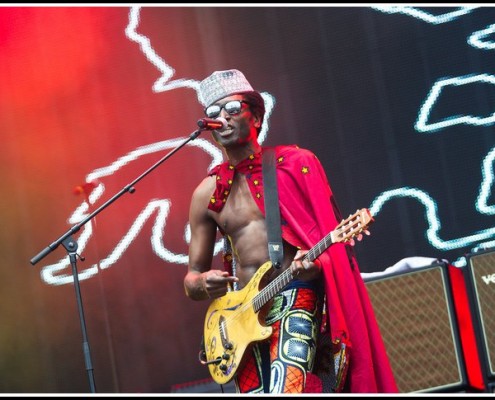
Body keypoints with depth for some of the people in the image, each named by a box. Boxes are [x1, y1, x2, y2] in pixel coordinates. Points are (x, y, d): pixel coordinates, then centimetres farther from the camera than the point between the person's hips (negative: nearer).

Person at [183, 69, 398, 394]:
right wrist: (203, 283, -10)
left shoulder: (296, 164, 2)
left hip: (296, 298, -4)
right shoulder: (207, 194, 9)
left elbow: (334, 235, 1)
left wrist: (315, 260, -21)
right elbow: (192, 278, 13)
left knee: (286, 388, -26)